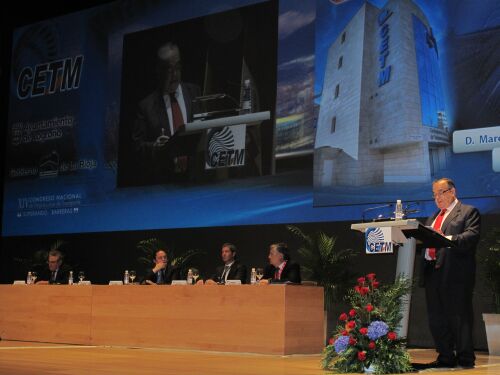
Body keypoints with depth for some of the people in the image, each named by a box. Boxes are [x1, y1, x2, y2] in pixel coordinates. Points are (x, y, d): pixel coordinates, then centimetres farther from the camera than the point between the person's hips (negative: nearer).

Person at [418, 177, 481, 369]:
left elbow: (472, 236, -14)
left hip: (455, 273, -7)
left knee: (459, 316, -3)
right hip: (432, 272, 7)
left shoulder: (468, 212, 1)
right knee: (436, 318, 8)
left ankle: (465, 358, 6)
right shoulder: (434, 217, 24)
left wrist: (449, 239, -28)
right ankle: (445, 357, 17)